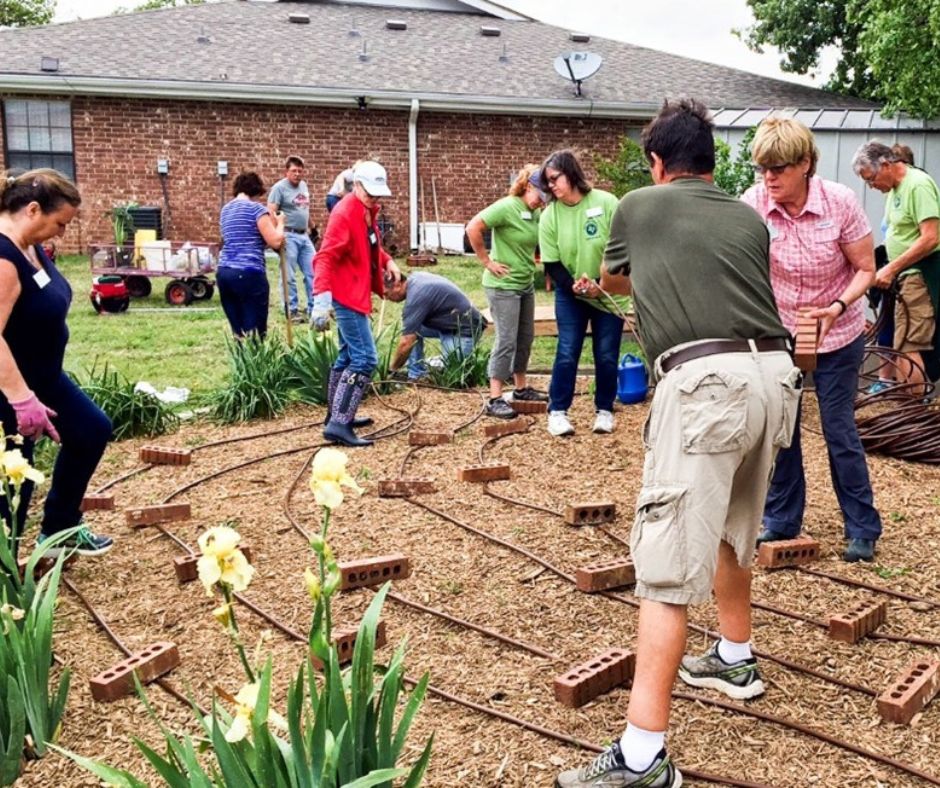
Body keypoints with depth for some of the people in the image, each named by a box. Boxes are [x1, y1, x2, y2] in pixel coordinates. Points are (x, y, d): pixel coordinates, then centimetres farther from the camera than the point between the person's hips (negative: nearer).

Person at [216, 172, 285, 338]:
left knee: (239, 333, 11)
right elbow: (275, 242, -9)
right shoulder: (256, 208, -3)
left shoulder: (226, 210, 19)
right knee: (255, 334, -4)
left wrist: (270, 221, 27)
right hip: (249, 274, -7)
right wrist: (280, 222, 10)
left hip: (223, 273, 7)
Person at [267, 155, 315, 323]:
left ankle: (314, 308, 13)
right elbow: (271, 213, -15)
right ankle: (292, 311, 4)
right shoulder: (279, 188, -8)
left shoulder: (303, 185, 14)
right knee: (289, 277, -2)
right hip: (289, 236, -7)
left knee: (313, 273, 6)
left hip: (304, 236, 7)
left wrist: (312, 228, 28)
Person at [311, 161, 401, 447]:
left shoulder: (366, 211, 10)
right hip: (345, 295, -10)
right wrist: (321, 297, -37)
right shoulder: (344, 214, -19)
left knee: (349, 355, 18)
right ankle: (338, 424, -15)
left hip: (355, 294, 10)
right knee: (365, 358, -14)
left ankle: (337, 414, 29)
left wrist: (387, 261, 8)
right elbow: (325, 257, -27)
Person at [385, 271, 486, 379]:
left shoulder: (416, 295, -27)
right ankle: (416, 375, 2)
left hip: (465, 329, -10)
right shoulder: (413, 278, 0)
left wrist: (393, 370, -15)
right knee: (411, 327, -1)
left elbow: (406, 343, -26)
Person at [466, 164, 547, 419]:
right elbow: (473, 228, -24)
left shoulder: (536, 212, 6)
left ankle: (521, 388, 32)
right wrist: (487, 261, -19)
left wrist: (530, 260, 9)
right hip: (503, 285, -8)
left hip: (526, 284, 8)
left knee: (525, 338, 17)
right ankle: (495, 399, 0)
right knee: (507, 341, -7)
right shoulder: (506, 207, -18)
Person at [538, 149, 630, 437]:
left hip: (609, 294, -1)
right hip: (570, 295, 1)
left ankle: (605, 410, 19)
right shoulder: (549, 215, -8)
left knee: (606, 355, 4)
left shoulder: (606, 203, -14)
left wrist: (601, 284, -22)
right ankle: (557, 411, 7)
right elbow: (551, 264, -6)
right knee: (567, 352, -4)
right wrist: (573, 286, -23)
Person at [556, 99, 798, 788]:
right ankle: (736, 659, 47)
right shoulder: (749, 218, 19)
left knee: (670, 563, -8)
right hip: (775, 372, 6)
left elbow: (617, 271, 34)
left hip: (706, 380, -6)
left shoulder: (638, 207, 13)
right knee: (732, 531, 27)